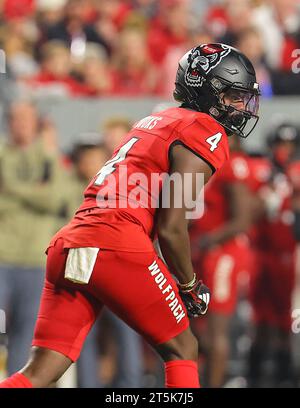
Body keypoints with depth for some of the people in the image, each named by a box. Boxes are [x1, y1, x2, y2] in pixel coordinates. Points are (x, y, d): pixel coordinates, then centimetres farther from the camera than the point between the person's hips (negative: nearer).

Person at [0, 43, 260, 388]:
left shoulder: (155, 123, 27)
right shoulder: (205, 135, 0)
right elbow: (171, 227, -7)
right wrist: (190, 286, 7)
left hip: (67, 245, 8)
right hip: (118, 248, -8)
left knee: (41, 372, 2)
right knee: (182, 350, 9)